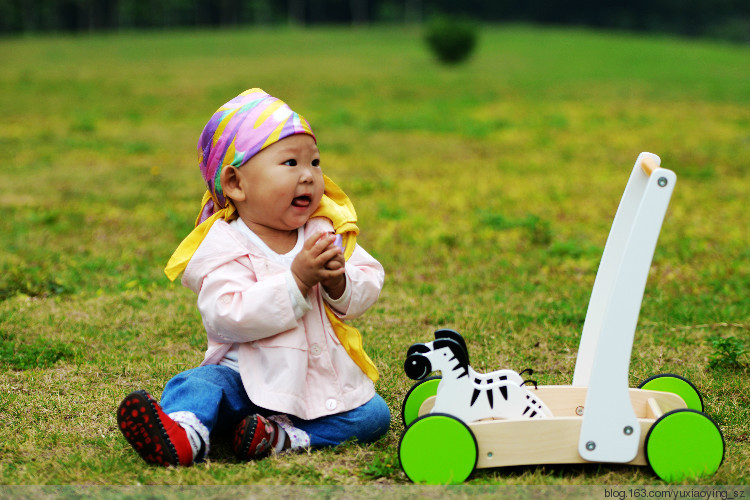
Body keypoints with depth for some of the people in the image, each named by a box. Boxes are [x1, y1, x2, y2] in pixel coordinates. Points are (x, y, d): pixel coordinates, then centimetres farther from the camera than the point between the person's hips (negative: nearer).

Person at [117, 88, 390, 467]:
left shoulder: (327, 232, 5)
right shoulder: (223, 246, -11)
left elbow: (370, 283, 3)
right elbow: (228, 316, -25)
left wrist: (339, 282, -21)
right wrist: (297, 279, -31)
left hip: (325, 379, 3)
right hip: (248, 378, -3)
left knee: (373, 415, -18)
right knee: (200, 383, -27)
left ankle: (283, 435, -31)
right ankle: (183, 434, -54)